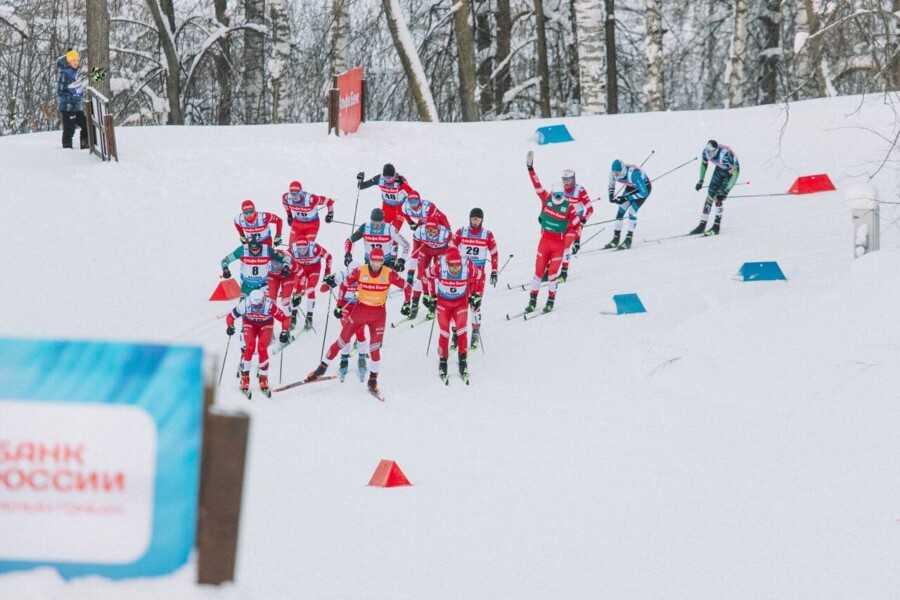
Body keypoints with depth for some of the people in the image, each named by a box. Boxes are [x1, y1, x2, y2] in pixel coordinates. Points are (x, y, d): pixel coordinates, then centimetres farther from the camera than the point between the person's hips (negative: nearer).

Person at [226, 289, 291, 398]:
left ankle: (263, 380, -1)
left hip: (266, 325, -1)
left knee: (262, 349, -18)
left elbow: (285, 318, -27)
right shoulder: (244, 305, -33)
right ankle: (244, 379, -7)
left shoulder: (269, 306, -37)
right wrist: (230, 327, -31)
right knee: (249, 348, -20)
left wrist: (284, 332, -34)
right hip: (249, 324, 1)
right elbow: (230, 316, -18)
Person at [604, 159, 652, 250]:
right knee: (621, 210, -3)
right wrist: (611, 196, -21)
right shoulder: (614, 172, -23)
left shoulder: (633, 173, -41)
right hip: (631, 187, 6)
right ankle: (615, 239, 6)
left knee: (632, 211, -19)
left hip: (644, 187, -6)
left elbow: (643, 192, -35)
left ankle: (628, 241, -13)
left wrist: (626, 198, -36)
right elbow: (611, 185, -1)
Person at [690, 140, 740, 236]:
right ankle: (702, 226, 6)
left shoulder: (725, 156, -40)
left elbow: (735, 174, -33)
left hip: (732, 170, -6)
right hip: (720, 169, 6)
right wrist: (700, 181, -1)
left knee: (718, 199, -14)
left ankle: (716, 227, -3)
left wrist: (725, 191, -34)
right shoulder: (706, 151, -22)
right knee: (710, 195, 0)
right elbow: (704, 164, 1)